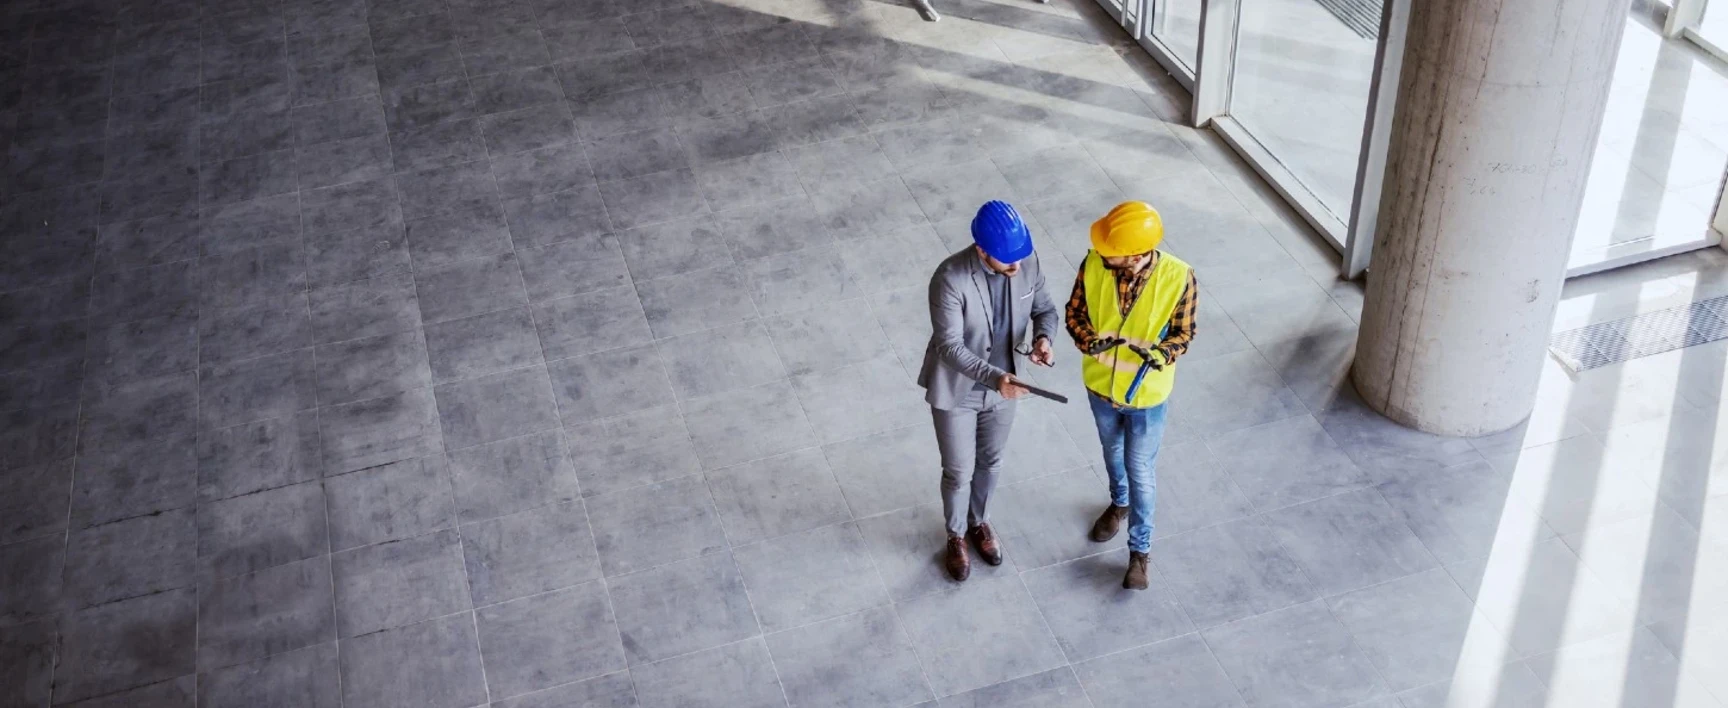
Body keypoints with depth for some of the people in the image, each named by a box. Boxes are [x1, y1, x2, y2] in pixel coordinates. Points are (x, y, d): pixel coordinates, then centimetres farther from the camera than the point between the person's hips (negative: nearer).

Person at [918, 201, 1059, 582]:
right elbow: (950, 347, -29)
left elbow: (1045, 308, 1)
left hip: (1001, 386, 5)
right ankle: (956, 536, 42)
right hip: (956, 390, -4)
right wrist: (994, 377, -42)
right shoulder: (950, 279, -32)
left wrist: (1043, 337, -21)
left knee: (990, 463, 25)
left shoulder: (1028, 263, -16)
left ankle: (979, 522, 53)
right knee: (959, 472, 14)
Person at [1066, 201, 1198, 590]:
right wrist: (1089, 341, -29)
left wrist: (1162, 355, -34)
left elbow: (1183, 332, -14)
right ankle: (1119, 503, 59)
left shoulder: (1178, 278, -28)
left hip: (1146, 394, -3)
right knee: (1112, 451, 28)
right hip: (1100, 384, 3)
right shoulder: (1094, 264, -23)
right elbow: (1075, 312, -9)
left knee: (1141, 470, 13)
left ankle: (1139, 550, 34)